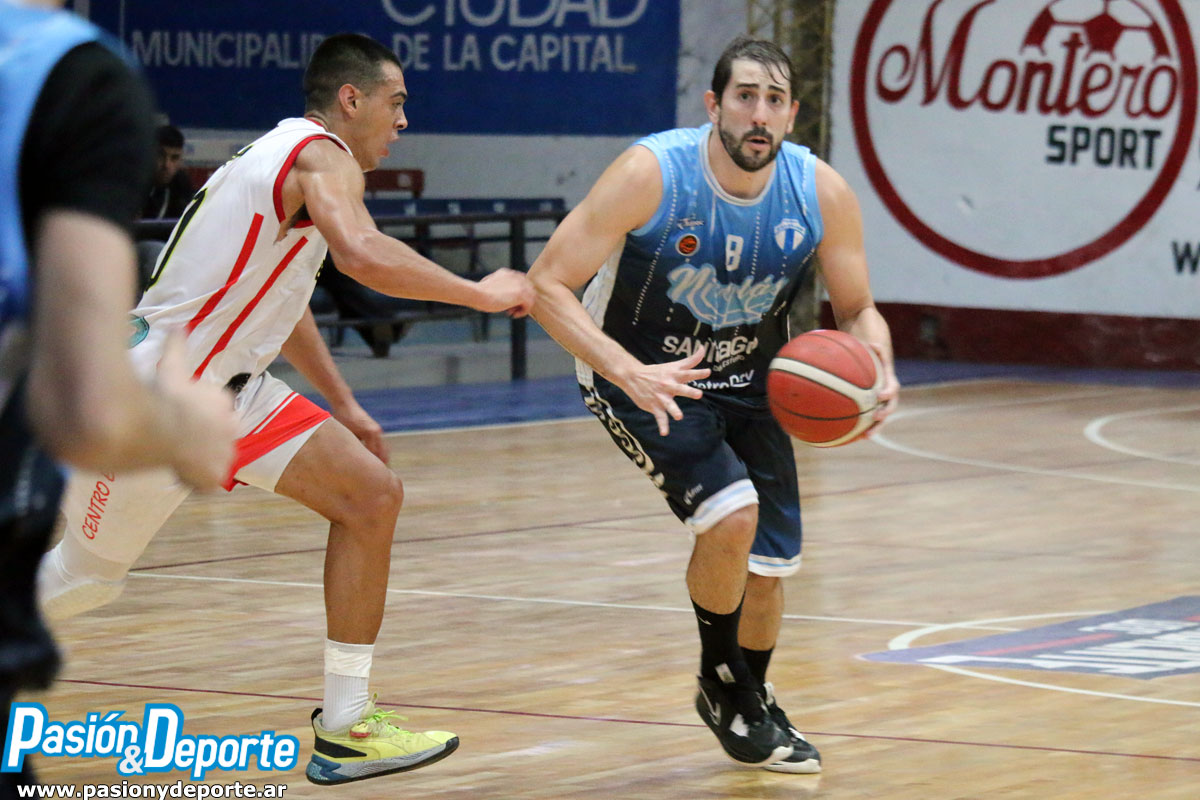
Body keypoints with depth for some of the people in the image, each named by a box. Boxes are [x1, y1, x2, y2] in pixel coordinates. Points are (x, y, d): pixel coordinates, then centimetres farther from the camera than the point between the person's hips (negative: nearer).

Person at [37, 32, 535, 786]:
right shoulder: (322, 156, -15)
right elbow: (362, 253, -37)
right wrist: (481, 293, -27)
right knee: (84, 575, 4)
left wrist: (345, 407, 28)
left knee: (372, 497, -1)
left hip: (225, 384, 9)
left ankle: (346, 728, -1)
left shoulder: (286, 154, 14)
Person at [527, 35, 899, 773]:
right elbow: (548, 284, -25)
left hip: (748, 381, 5)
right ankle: (722, 683, 1)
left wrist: (877, 373, -26)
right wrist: (629, 372, -39)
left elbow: (857, 309, -3)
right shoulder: (652, 174, -27)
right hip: (643, 375, -5)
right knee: (731, 513, -26)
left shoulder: (822, 194, -16)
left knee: (771, 561, 8)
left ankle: (751, 702, 38)